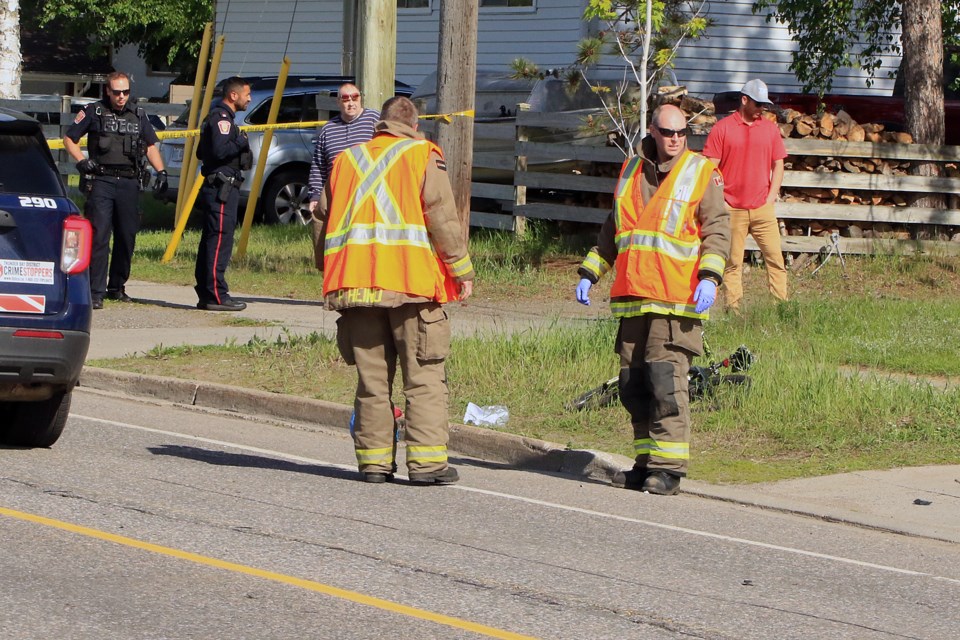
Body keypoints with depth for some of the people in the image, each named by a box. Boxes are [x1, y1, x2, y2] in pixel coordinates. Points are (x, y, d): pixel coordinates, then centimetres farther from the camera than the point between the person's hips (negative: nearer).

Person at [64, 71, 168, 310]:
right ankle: (96, 292, -13)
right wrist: (81, 161, -7)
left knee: (127, 236, 7)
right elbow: (69, 139, 8)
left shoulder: (138, 116, 15)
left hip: (129, 183, 4)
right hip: (101, 181, -4)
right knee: (99, 236, -12)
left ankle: (117, 287, 22)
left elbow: (151, 145, 23)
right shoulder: (93, 112, 4)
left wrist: (161, 172, 9)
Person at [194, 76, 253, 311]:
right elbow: (220, 150, -25)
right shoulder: (221, 118, -12)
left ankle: (205, 294, 14)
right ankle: (216, 296, -13)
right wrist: (242, 141, -12)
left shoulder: (221, 117, 21)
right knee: (220, 239, -11)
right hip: (222, 188, -11)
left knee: (211, 240, 11)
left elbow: (201, 152, 26)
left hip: (218, 188, 11)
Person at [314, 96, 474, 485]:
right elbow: (442, 216, -4)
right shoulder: (422, 156, 5)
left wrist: (329, 271, 25)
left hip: (354, 281, 4)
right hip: (411, 279, -4)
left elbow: (322, 219, 17)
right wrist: (462, 270, 0)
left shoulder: (346, 160, 18)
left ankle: (373, 459, 7)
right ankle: (426, 459, -9)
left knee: (371, 375, 8)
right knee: (424, 374, -2)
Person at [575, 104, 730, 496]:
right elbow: (611, 231, 26)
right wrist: (589, 273, 20)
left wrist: (709, 276, -15)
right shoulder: (631, 172, 17)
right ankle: (647, 463, 14)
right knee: (632, 382, 6)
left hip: (676, 299, -6)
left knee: (665, 379, -13)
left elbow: (717, 228, -2)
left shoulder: (702, 173, 2)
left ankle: (669, 467, -10)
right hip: (632, 295, 6)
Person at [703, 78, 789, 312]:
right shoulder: (722, 128, 0)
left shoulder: (771, 128, 11)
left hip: (763, 208, 3)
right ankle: (733, 311, 2)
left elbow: (778, 164, 15)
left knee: (775, 259, -2)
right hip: (732, 210, -3)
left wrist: (771, 197, 5)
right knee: (732, 264, 0)